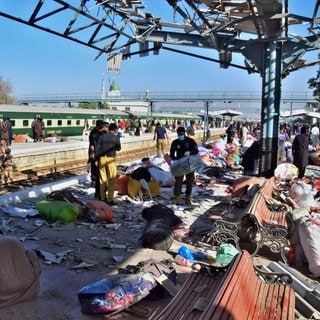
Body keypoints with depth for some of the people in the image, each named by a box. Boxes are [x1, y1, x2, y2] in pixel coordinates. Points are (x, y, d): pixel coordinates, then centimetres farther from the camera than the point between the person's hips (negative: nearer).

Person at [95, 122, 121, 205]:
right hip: (111, 159, -4)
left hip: (102, 159, 4)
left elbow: (97, 148, 3)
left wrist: (96, 158, 8)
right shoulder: (116, 137, -2)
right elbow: (118, 148, 8)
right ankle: (110, 199, 3)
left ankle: (102, 198, 18)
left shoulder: (102, 136, 6)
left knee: (102, 179, 11)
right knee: (112, 179, 3)